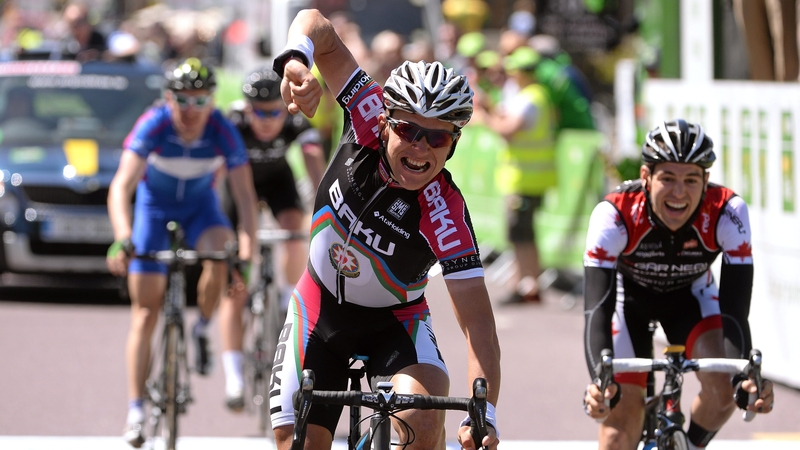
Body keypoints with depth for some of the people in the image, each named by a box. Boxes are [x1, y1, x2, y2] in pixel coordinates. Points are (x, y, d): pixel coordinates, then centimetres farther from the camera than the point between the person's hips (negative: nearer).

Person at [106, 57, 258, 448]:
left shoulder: (223, 132, -26)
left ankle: (202, 329, -4)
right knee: (145, 313, -5)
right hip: (154, 206, -1)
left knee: (222, 257, -33)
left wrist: (246, 251, -40)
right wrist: (122, 240, -53)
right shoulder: (153, 125, -30)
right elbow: (121, 188, -38)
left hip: (200, 205, 1)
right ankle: (136, 409, 0)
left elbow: (244, 195, -26)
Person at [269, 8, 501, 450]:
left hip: (394, 321, -3)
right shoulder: (369, 116, -23)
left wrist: (483, 413, -47)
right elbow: (317, 24, -21)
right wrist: (295, 60, -44)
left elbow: (477, 321, -34)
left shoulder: (445, 212, -31)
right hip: (319, 309, 3)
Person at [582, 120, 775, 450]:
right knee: (623, 407, -14)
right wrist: (599, 381, -60)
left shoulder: (727, 212, -34)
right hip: (628, 294, -1)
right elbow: (597, 309, -43)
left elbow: (735, 306, -36)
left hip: (690, 293, 1)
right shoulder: (614, 215, -38)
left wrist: (746, 376, -54)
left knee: (723, 389, -22)